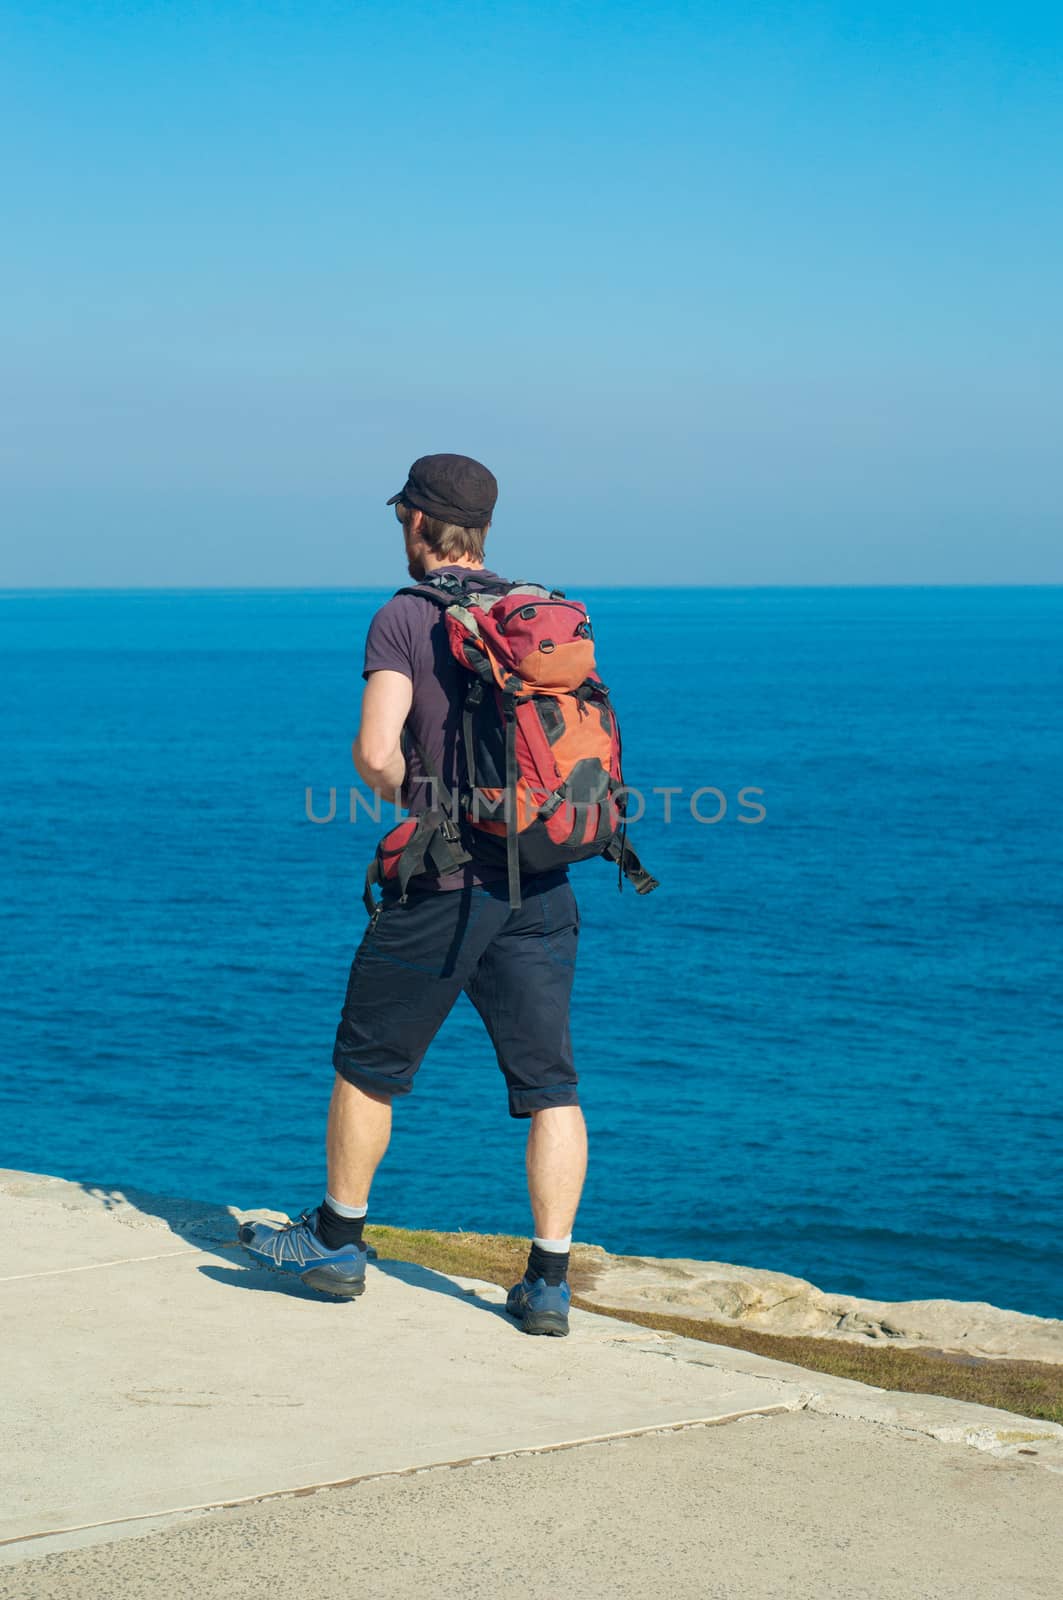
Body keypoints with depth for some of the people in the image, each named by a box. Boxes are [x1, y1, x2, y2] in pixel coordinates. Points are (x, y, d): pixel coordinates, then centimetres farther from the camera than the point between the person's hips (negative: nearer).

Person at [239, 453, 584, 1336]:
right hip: (541, 887, 4)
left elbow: (374, 752, -17)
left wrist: (409, 793, 3)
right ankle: (550, 1281, 3)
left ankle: (337, 1239, 27)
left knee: (369, 1065, 14)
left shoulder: (405, 618, -7)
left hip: (441, 889, -4)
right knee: (550, 1087, 5)